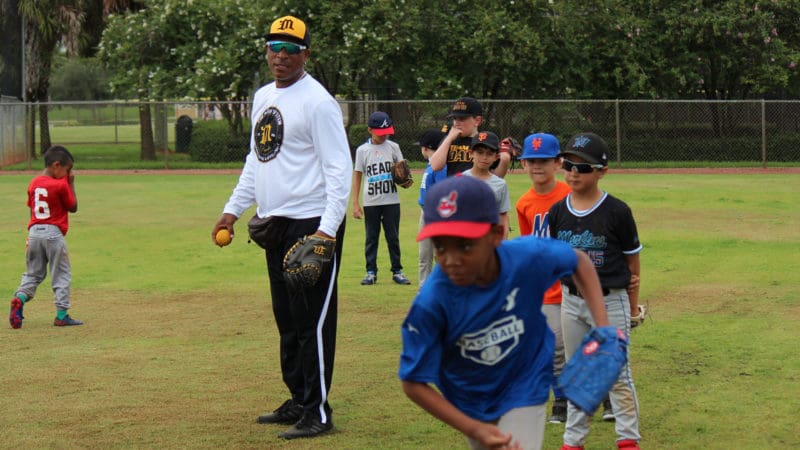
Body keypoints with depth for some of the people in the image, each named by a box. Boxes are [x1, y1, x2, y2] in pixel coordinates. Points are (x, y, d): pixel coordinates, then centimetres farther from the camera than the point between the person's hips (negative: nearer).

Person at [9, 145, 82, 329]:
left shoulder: (33, 183, 7)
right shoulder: (61, 185, -11)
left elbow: (32, 209, 13)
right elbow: (73, 208, -1)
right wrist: (71, 183, 2)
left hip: (34, 231, 5)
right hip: (54, 233, -5)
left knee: (32, 273, 15)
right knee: (62, 275, 5)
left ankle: (19, 298, -10)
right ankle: (61, 315, 4)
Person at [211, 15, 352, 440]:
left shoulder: (317, 101, -11)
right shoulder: (262, 98, 15)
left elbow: (339, 169, -15)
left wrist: (327, 229, -22)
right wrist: (233, 209, 19)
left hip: (312, 224, -9)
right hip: (274, 224, 9)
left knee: (313, 320, -6)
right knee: (287, 320, 14)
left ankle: (316, 413, -3)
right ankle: (298, 401, 22)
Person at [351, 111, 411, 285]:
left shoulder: (393, 147, 4)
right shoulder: (362, 150, 1)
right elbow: (357, 175, 4)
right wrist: (355, 203, -1)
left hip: (391, 201, 0)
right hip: (371, 202, 0)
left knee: (393, 237, 4)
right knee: (371, 237, 6)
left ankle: (397, 271, 11)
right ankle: (371, 272, 11)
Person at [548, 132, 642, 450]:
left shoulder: (617, 211, -11)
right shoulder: (558, 211, 1)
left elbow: (632, 256, -2)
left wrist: (632, 302, 3)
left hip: (611, 302, -4)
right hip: (571, 301, 4)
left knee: (617, 375, 1)